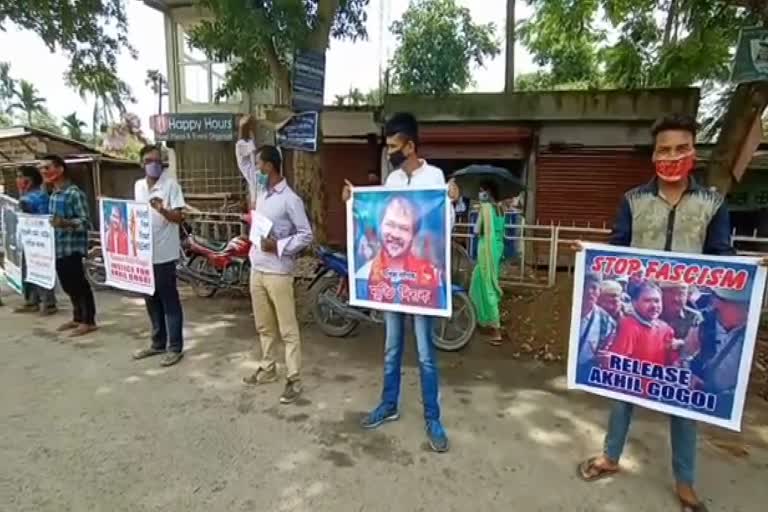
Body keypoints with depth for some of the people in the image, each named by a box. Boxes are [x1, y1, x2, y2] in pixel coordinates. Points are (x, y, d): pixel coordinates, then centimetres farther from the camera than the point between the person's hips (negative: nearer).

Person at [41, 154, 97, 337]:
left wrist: (65, 223, -30)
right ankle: (77, 318, 26)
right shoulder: (53, 195, 14)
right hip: (58, 248, 9)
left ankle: (89, 321, 8)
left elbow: (85, 221, -17)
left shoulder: (74, 193, -13)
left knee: (80, 285, -1)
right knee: (68, 286, 15)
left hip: (73, 248, -9)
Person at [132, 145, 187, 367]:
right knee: (151, 300, 15)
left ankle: (175, 347, 10)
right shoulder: (138, 186, 12)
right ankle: (158, 343, 28)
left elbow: (179, 217, -14)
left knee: (169, 301, 1)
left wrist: (162, 209, -32)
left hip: (164, 253, -7)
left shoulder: (171, 184, -8)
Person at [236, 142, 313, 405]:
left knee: (288, 329, 0)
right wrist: (243, 135, 9)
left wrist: (278, 246, -20)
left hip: (278, 273, -8)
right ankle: (267, 369, 33)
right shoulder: (260, 189, 9)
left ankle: (294, 380, 8)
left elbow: (306, 235, -12)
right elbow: (243, 163, 21)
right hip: (257, 270, 8)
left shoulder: (290, 199, -14)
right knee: (264, 326, 18)